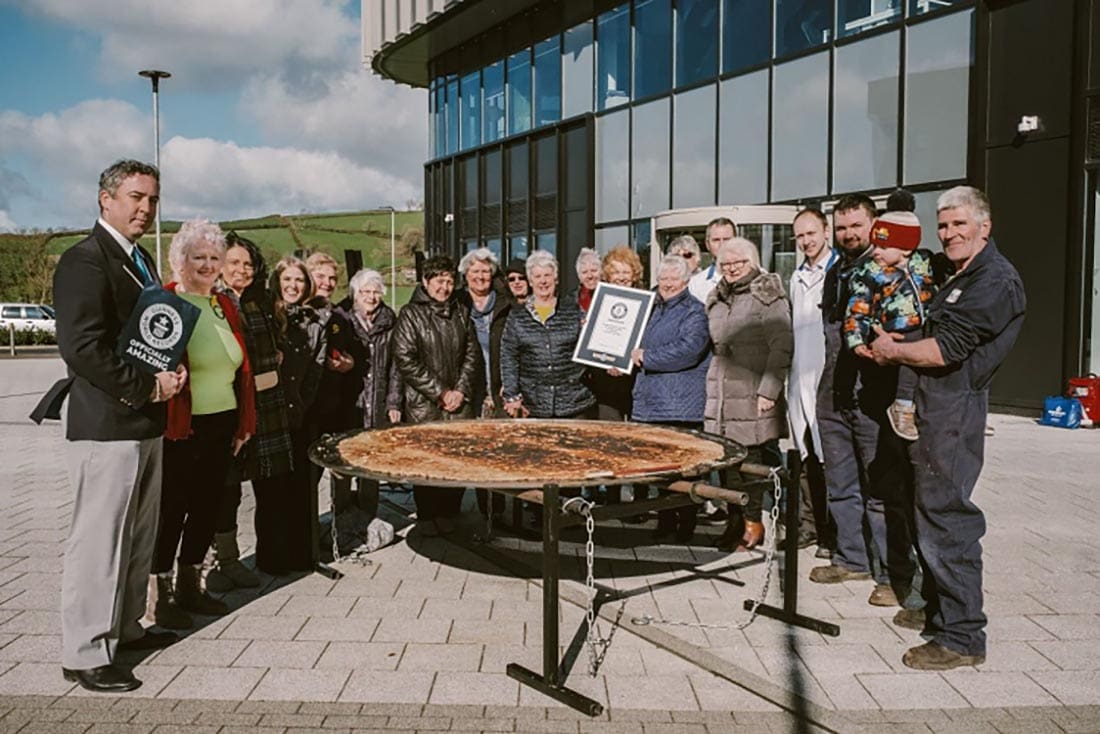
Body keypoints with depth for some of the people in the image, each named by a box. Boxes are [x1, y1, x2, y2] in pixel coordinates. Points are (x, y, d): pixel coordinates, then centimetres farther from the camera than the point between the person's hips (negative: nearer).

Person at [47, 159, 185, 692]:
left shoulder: (141, 261, 15)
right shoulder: (84, 260, -13)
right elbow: (82, 346, -22)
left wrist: (172, 370, 2)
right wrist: (146, 387, -16)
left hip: (145, 423, 9)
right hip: (106, 426, -9)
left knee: (137, 537, 19)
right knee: (99, 541, 0)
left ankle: (125, 628, 34)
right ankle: (85, 654, 13)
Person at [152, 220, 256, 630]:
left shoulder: (225, 306, 12)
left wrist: (244, 423, 14)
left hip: (222, 425, 7)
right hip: (180, 428, -7)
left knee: (208, 505, 14)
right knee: (172, 508, 4)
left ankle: (190, 585, 29)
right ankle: (162, 593, 19)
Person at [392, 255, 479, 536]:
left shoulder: (461, 312, 13)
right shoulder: (410, 315, -2)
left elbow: (471, 354, 13)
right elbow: (405, 360, -10)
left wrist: (461, 390, 0)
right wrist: (439, 392, -10)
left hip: (459, 403, 4)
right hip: (423, 406, -4)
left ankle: (448, 513, 19)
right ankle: (426, 516, 16)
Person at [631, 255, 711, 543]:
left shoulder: (694, 311, -5)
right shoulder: (653, 309, 19)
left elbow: (688, 350, -21)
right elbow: (641, 344, 33)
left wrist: (646, 357, -13)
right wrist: (627, 359, 12)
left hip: (681, 407, -7)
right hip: (653, 401, 7)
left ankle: (686, 525, 10)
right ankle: (666, 520, 24)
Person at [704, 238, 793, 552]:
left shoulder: (768, 296, -3)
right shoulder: (718, 298, 16)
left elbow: (782, 346, -10)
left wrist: (768, 390, -15)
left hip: (753, 393, -5)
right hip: (722, 393, 6)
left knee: (751, 456, -3)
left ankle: (753, 521, 10)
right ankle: (735, 519, 16)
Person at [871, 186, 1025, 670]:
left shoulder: (996, 281, -13)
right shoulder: (957, 276, 19)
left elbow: (945, 351, -19)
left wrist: (894, 350, -5)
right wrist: (897, 349, 8)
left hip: (955, 409, -10)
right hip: (932, 406, 10)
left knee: (945, 517, -7)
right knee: (929, 511, 17)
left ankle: (962, 637, 3)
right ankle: (938, 607, 32)